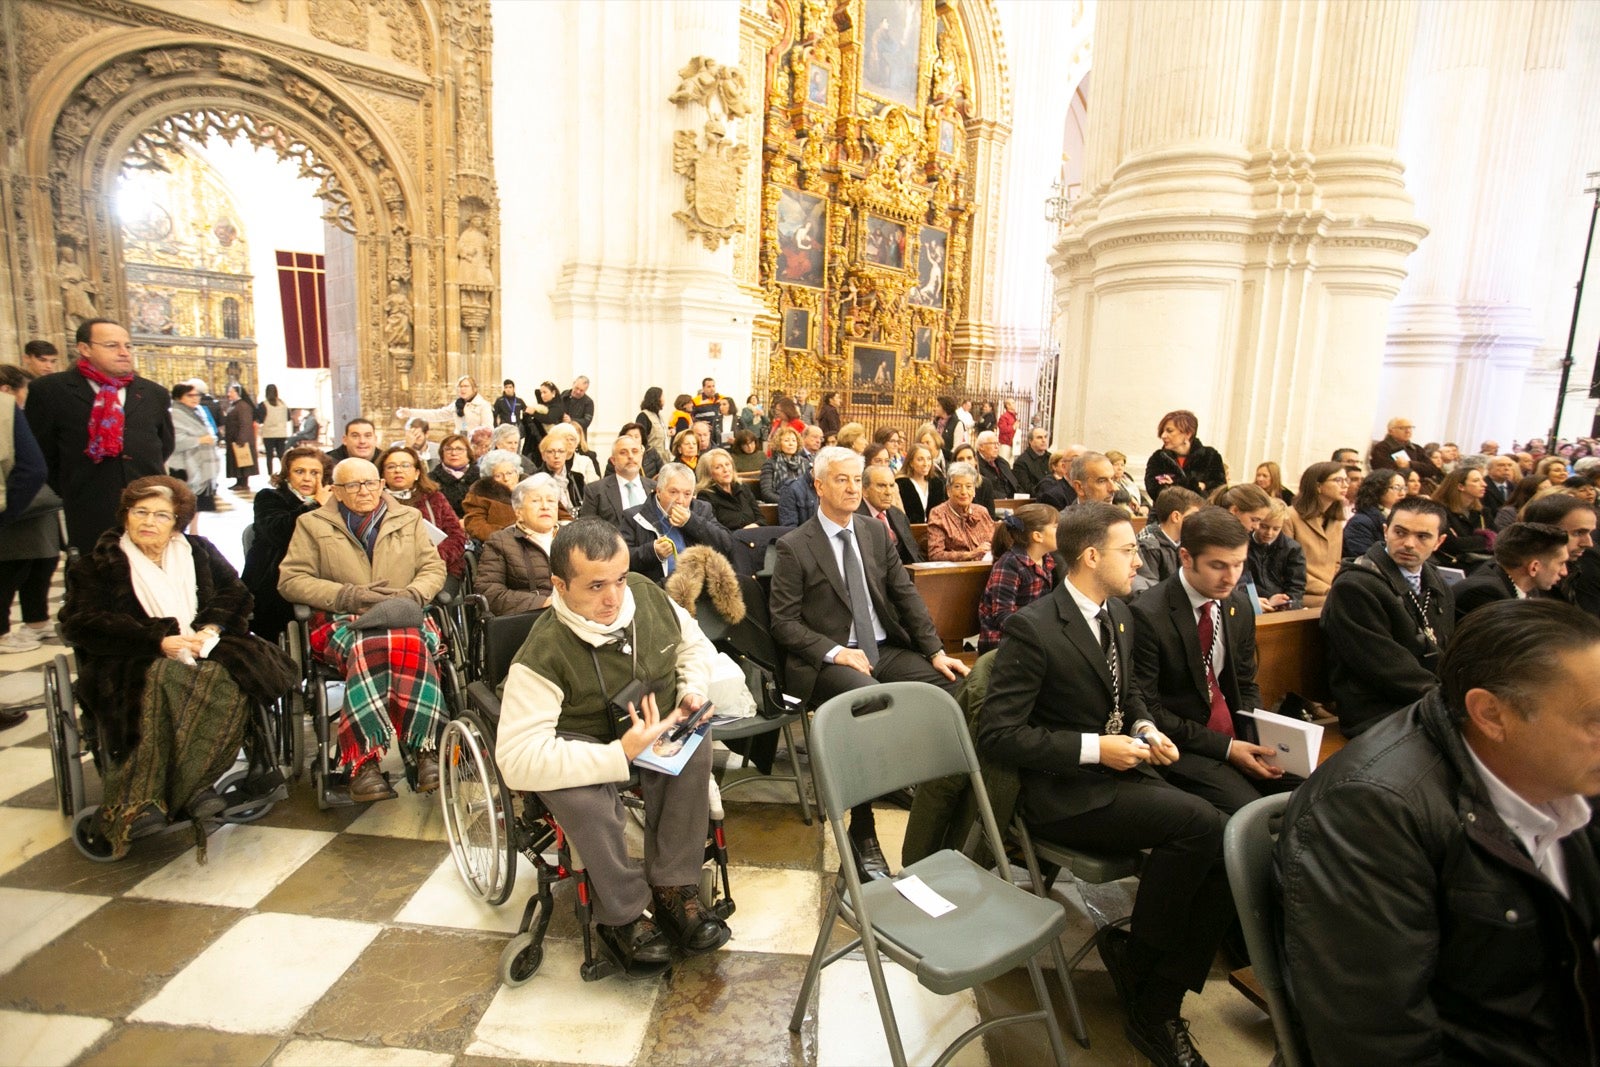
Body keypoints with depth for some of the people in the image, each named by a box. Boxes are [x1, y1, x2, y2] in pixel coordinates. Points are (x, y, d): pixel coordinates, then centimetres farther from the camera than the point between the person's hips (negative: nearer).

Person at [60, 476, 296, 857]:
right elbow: (83, 625, -2)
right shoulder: (98, 564, 11)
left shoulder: (199, 551, 20)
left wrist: (211, 629, -10)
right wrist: (158, 641, -16)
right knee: (162, 681, -38)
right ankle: (190, 789, -39)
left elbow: (235, 594, 12)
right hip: (134, 661, -2)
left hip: (202, 651, 2)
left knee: (228, 681, -33)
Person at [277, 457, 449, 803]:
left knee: (409, 644, -36)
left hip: (404, 617, 1)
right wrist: (348, 596, -9)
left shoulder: (408, 519, 21)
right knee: (368, 648, -37)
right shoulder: (313, 524, 16)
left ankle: (426, 750, -37)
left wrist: (411, 594, -7)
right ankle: (363, 761, -39)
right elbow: (290, 580, 5)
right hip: (342, 620, -1)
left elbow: (434, 568, 15)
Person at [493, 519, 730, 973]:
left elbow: (695, 645, 8)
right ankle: (627, 914, -12)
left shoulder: (648, 595, -13)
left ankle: (672, 888, -10)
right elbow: (516, 759, -35)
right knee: (580, 792, -35)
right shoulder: (542, 657, -28)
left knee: (696, 747, -26)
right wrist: (619, 754, -41)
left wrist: (693, 689, -13)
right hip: (584, 748, -4)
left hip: (657, 731, 4)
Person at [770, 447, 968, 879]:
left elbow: (907, 596, 11)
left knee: (958, 688, -18)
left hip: (886, 650, 5)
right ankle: (862, 834, -19)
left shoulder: (875, 532, 12)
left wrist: (936, 651, -1)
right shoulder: (794, 546, -3)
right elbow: (784, 621, -6)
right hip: (827, 661, -5)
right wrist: (835, 652, -19)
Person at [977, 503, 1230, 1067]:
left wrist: (1146, 728, 1)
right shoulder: (1032, 628, -18)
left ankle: (1156, 1007, 3)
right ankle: (1133, 956, 1)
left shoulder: (1120, 615, 8)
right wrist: (1094, 748, -20)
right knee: (1201, 823, -25)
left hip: (1124, 773, 8)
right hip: (1066, 794, -8)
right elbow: (996, 734, -18)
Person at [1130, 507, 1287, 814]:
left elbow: (1246, 685, 12)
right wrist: (1224, 747, -17)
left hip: (1236, 736, 6)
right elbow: (1146, 708, -15)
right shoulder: (1148, 615, -19)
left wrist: (1259, 740, -6)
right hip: (1181, 745, -6)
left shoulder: (1240, 605, 3)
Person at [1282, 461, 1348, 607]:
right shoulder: (1291, 517, -5)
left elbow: (1336, 566, 20)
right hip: (1305, 595, -7)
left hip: (1333, 593, 7)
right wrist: (1327, 591, -13)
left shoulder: (1337, 523, 19)